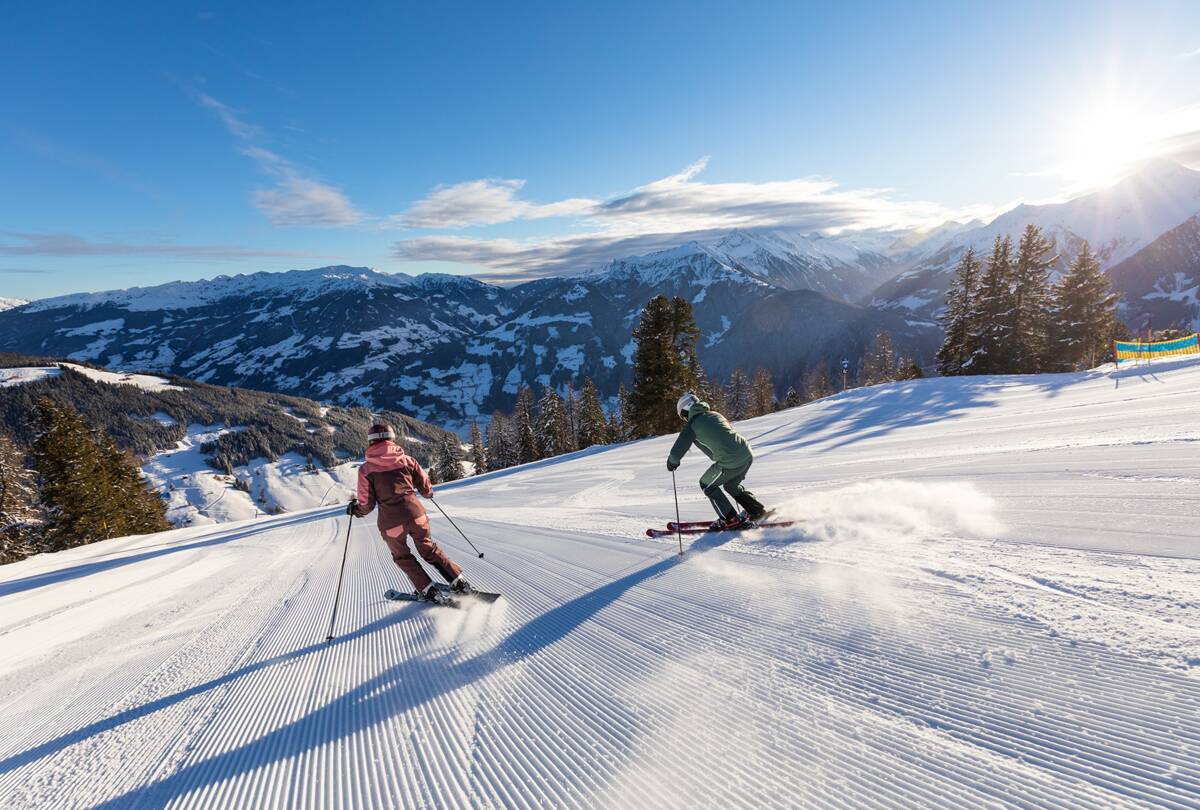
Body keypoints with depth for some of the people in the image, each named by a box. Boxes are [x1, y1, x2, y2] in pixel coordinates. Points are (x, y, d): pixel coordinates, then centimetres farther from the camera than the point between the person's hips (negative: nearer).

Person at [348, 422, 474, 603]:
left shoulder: (366, 469, -3)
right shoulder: (406, 459, 3)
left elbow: (366, 505, -3)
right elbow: (426, 488, 7)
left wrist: (354, 509, 18)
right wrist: (428, 493, 30)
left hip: (391, 522, -2)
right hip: (416, 514, 2)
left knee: (403, 557, 23)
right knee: (429, 549, 22)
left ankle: (429, 592, 17)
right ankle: (460, 583, 19)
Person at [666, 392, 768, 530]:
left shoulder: (691, 426, 0)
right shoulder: (715, 414, 18)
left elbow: (676, 453, -2)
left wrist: (672, 462, 20)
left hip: (730, 462, -7)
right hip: (747, 454, 7)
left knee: (707, 485, 17)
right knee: (731, 485, 31)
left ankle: (731, 520, 16)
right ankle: (757, 511, 32)